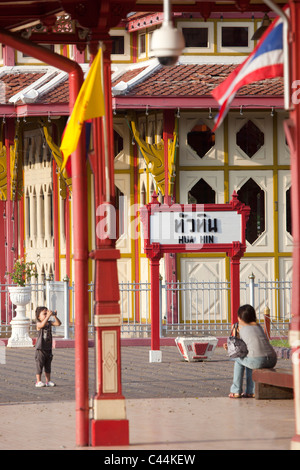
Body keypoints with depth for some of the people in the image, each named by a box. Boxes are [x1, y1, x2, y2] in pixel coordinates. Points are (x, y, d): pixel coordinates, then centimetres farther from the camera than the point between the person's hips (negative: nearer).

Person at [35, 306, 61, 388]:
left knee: (48, 365, 11)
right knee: (39, 364, -2)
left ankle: (48, 381, 18)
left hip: (48, 348, 6)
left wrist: (55, 316, -15)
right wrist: (48, 316, -36)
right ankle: (38, 381, 4)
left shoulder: (50, 323, 6)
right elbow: (42, 324, -34)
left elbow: (58, 323, -3)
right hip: (40, 348, -6)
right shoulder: (39, 324, -11)